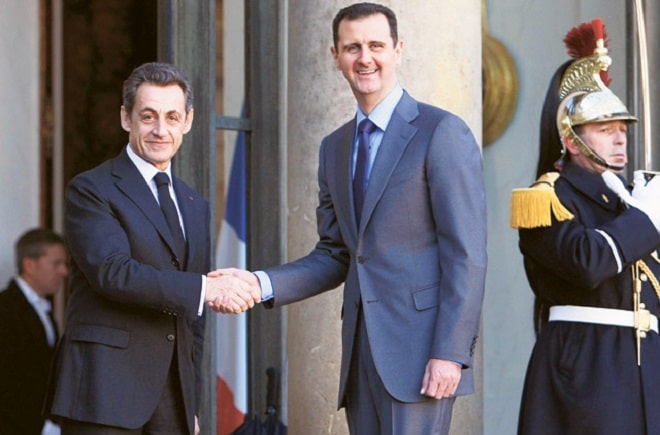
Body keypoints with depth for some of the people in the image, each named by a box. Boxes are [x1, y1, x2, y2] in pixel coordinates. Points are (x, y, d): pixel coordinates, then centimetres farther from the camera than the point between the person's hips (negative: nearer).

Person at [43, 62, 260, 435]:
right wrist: (206, 288, -19)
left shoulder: (195, 207, 19)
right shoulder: (91, 190, -1)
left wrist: (192, 404, 17)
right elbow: (111, 271, -17)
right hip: (105, 389, -6)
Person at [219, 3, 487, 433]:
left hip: (418, 349, -7)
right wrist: (262, 283, 0)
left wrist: (451, 353, -16)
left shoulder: (443, 132, -5)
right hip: (361, 350, 7)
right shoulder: (335, 147, 17)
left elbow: (466, 254, -10)